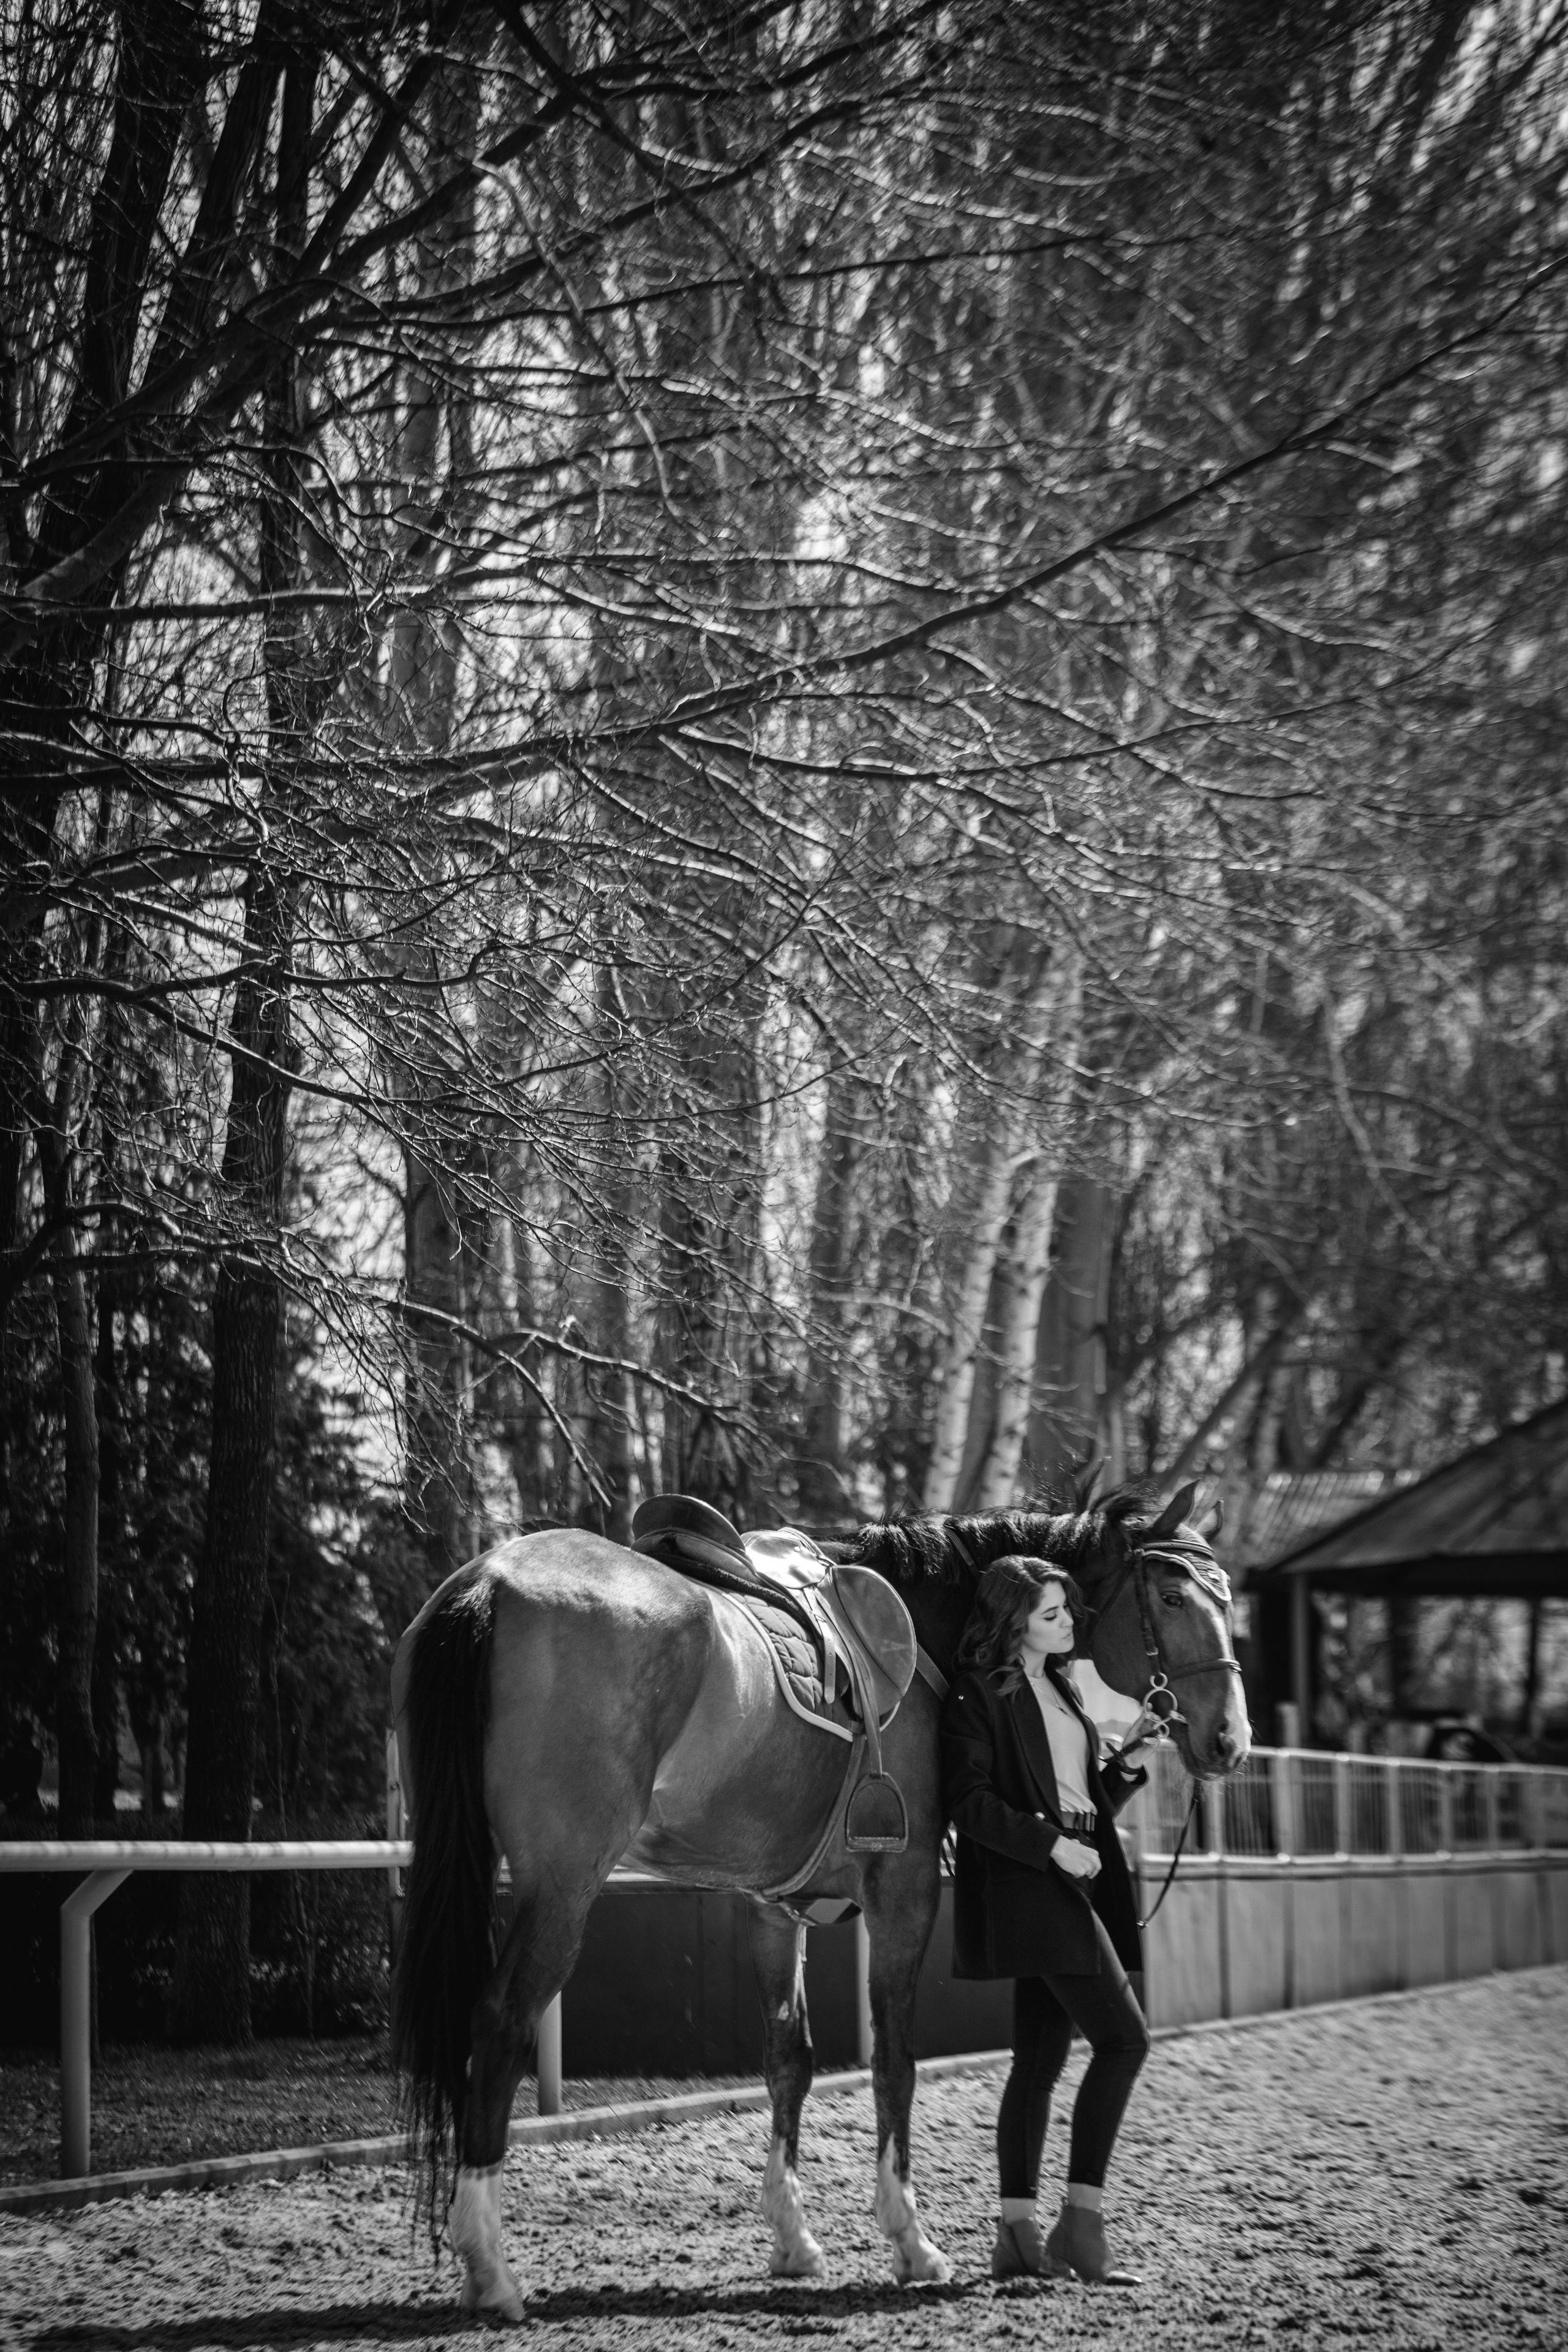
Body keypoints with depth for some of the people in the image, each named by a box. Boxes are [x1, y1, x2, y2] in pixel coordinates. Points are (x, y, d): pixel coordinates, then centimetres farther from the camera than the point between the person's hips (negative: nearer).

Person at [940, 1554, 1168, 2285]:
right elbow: (971, 1801, -16)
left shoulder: (1059, 1690, 19)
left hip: (1074, 1883, 9)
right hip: (1028, 1888, -9)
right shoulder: (980, 1696, -8)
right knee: (1123, 2037, -13)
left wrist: (1128, 1758, 7)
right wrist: (1051, 1844, -22)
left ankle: (1017, 2234, 11)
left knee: (1041, 2058, 8)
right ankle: (1081, 2221, -9)